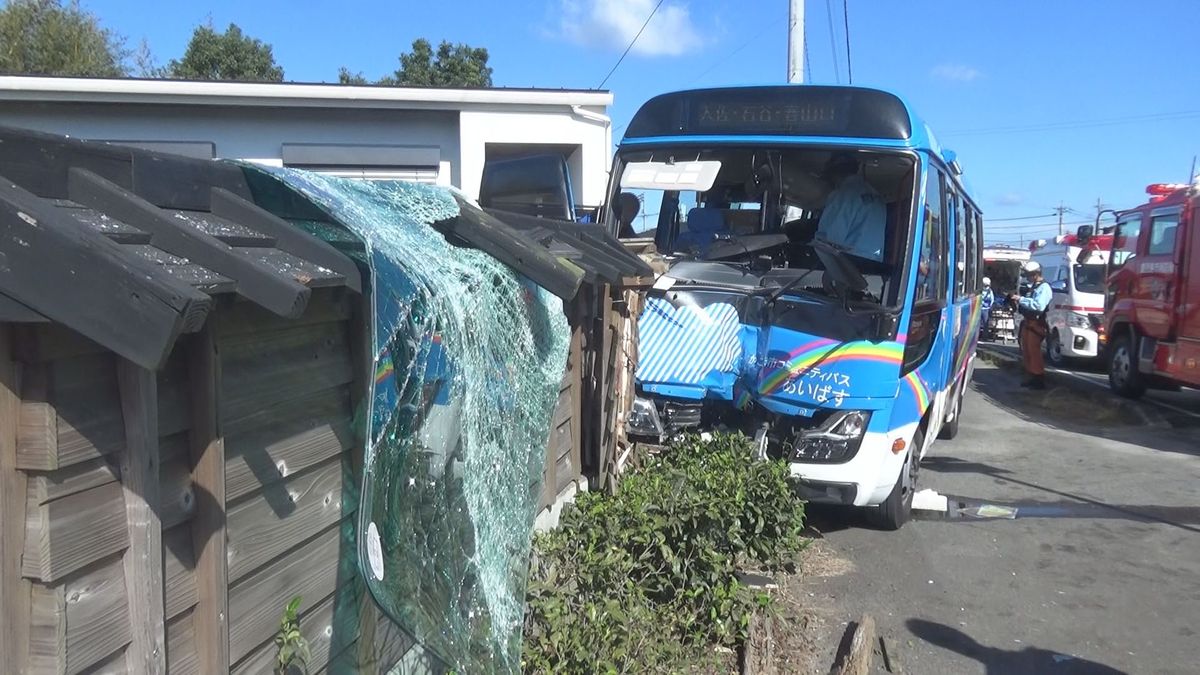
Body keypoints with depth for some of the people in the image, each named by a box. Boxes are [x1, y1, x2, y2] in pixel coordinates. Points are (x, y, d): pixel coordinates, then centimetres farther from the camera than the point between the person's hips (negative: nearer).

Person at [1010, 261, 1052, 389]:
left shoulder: (1044, 287, -11)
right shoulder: (1033, 287, 19)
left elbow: (1039, 306, -25)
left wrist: (1021, 299, -22)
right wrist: (1018, 302, 5)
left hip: (1036, 325, -10)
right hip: (1027, 323, 10)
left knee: (1034, 352, -9)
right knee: (1027, 352, 12)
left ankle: (1039, 380, -5)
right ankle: (1032, 377, 20)